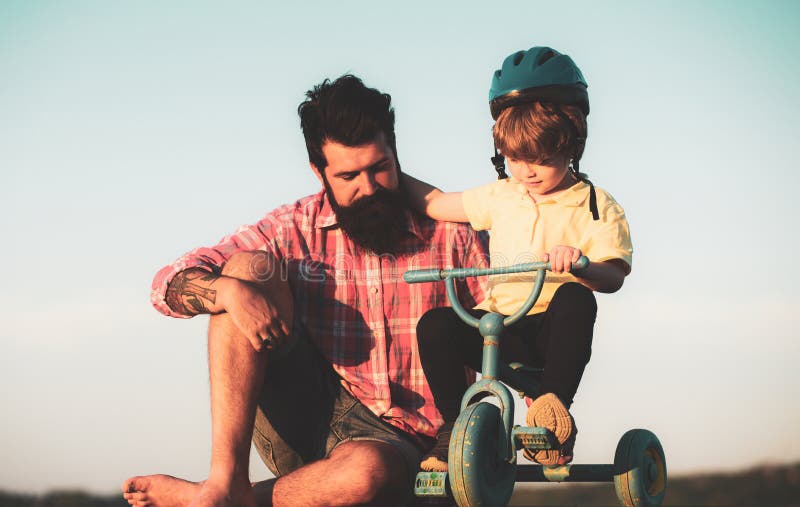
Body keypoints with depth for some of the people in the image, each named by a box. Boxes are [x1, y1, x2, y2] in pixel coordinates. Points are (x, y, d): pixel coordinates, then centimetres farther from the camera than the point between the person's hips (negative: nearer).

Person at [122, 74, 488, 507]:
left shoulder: (449, 233, 1)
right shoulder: (294, 229, 3)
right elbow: (170, 284, -2)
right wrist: (229, 290, -23)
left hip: (390, 439, -2)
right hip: (298, 417, 2)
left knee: (366, 471, -41)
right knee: (250, 266, -14)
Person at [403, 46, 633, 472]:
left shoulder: (595, 206, 0)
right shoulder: (500, 197, 14)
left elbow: (613, 275, -14)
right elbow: (435, 203, 23)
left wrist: (580, 263, -35)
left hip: (552, 328, -4)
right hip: (497, 327, 4)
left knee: (575, 299, -37)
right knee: (435, 324, -24)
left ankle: (554, 404, -27)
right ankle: (454, 425, -9)